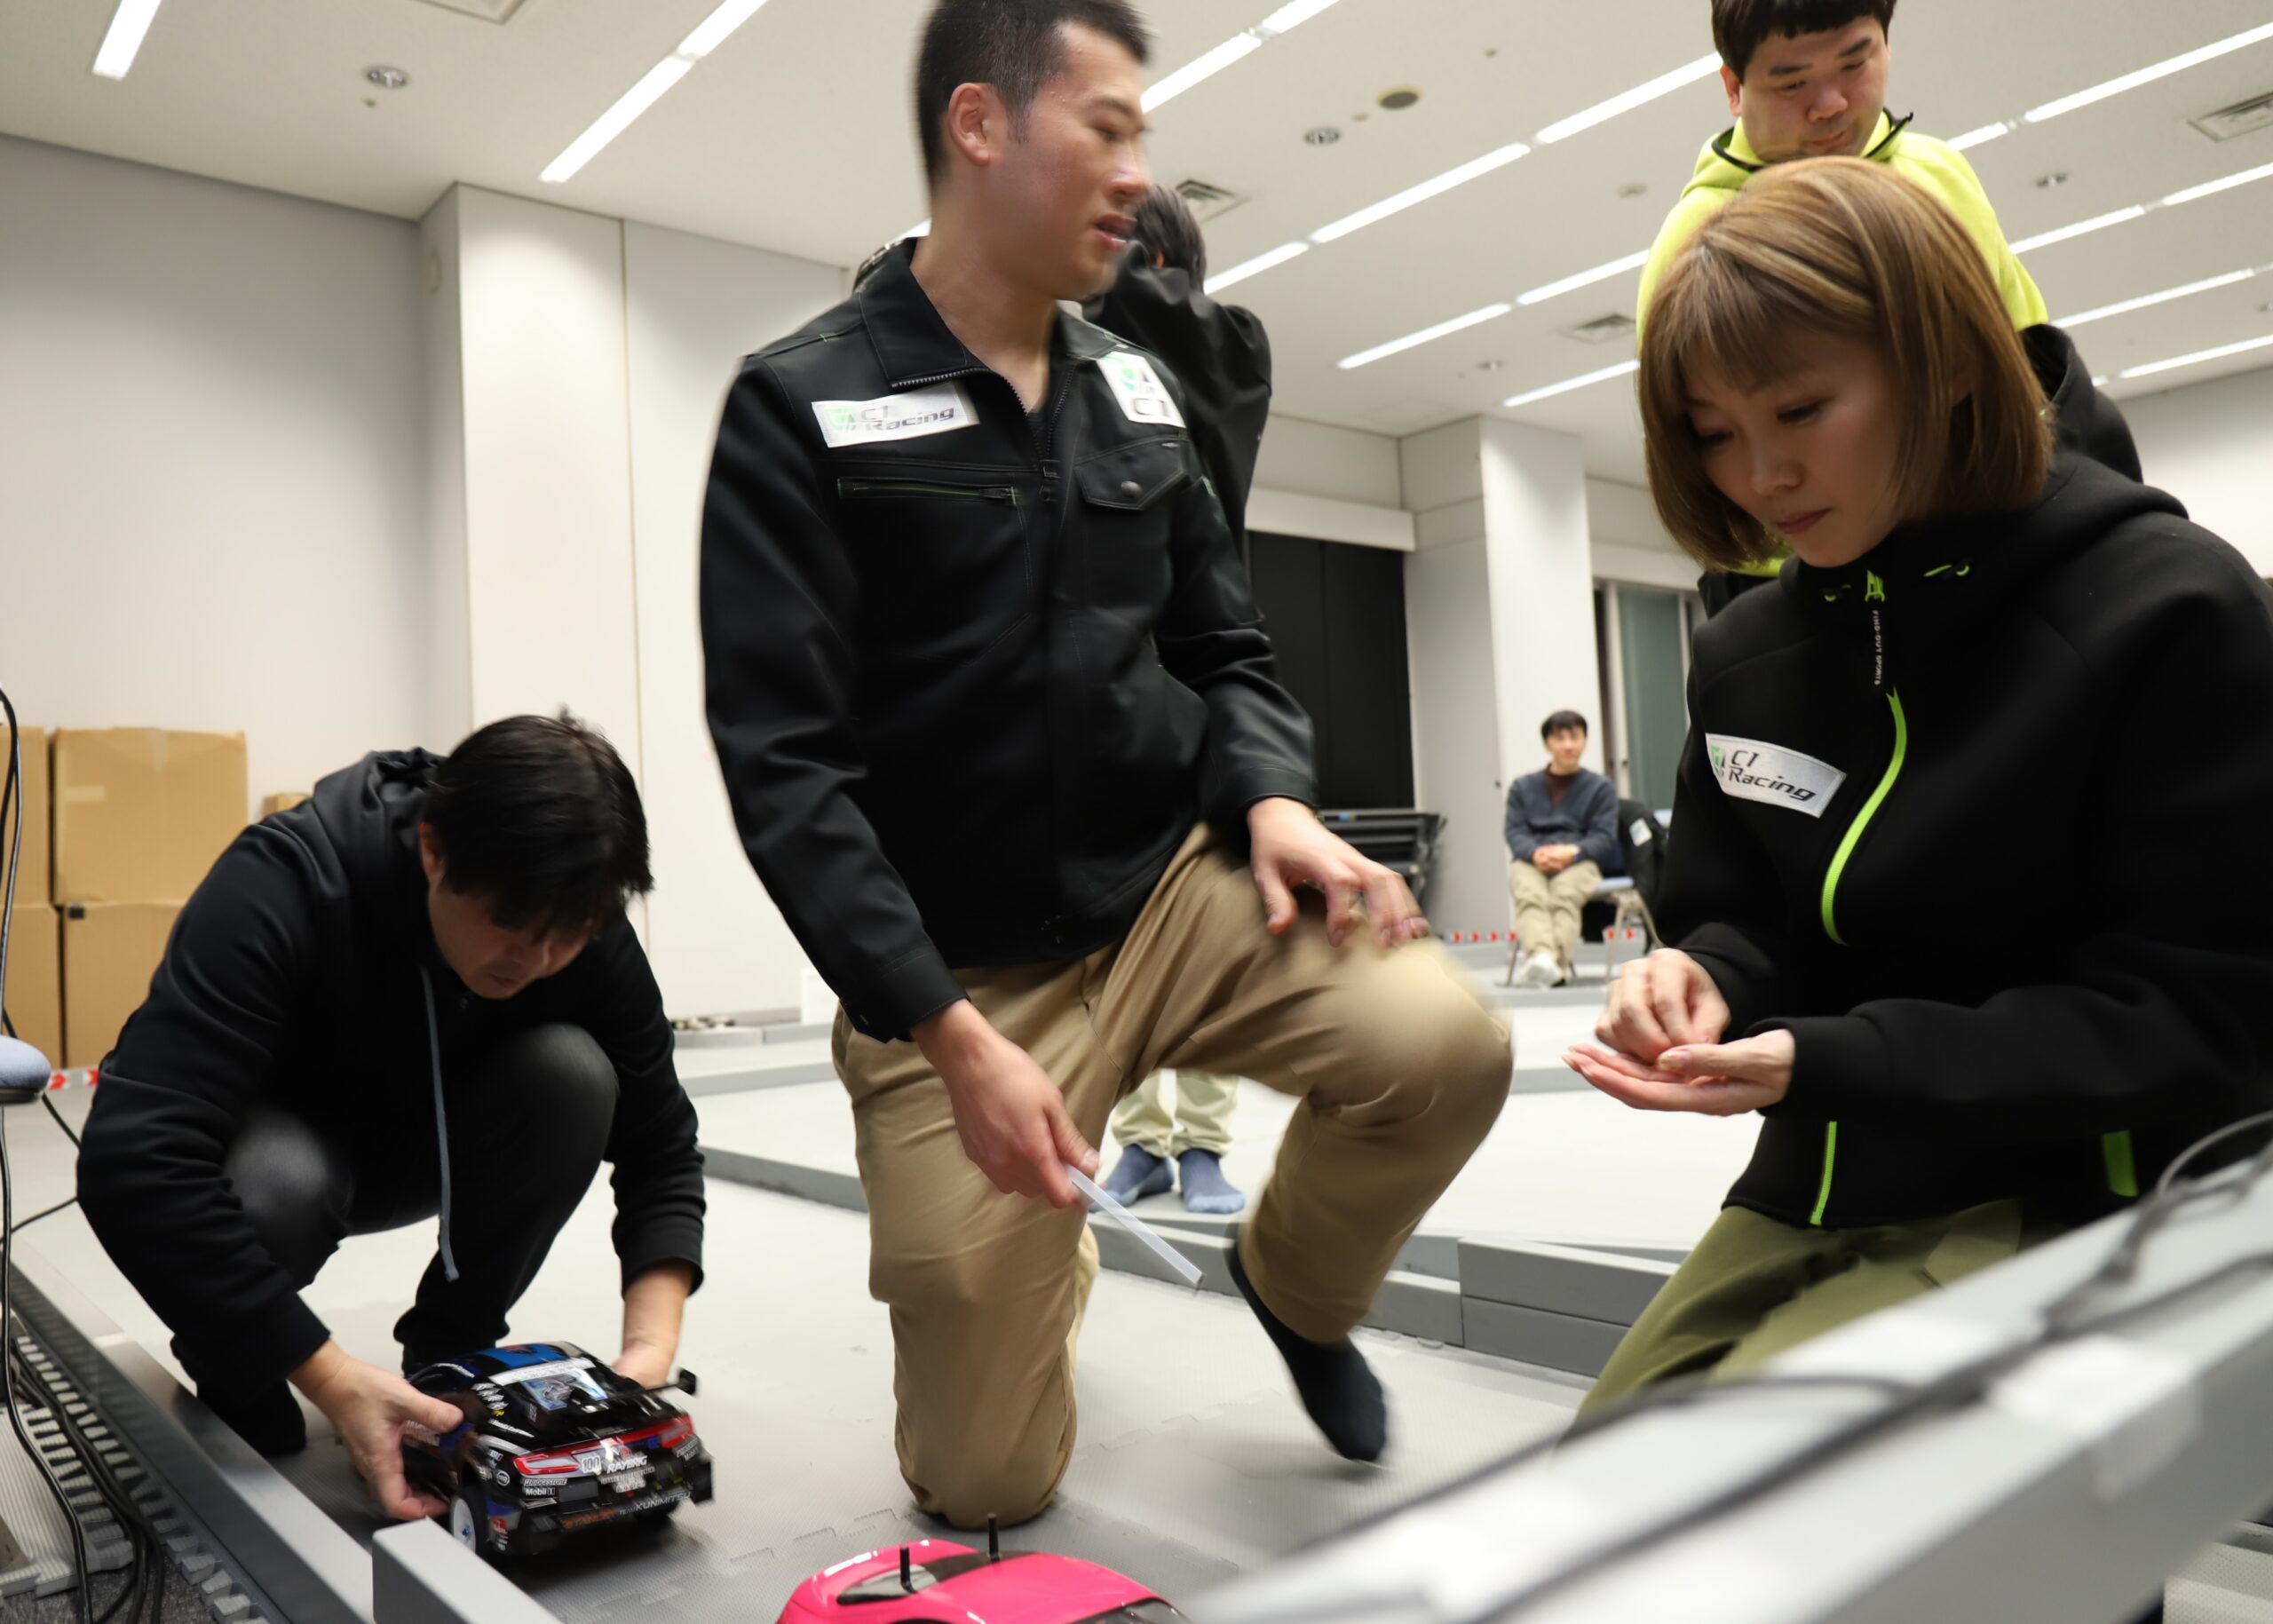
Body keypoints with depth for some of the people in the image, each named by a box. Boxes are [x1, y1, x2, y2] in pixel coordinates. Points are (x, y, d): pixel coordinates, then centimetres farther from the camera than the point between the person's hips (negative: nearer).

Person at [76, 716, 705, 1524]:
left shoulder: (580, 929, -23)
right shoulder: (285, 884, -36)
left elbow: (660, 1146, -15)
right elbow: (135, 1163, -43)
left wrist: (652, 1345, -31)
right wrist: (330, 1376, -46)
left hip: (427, 1142, 3)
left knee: (574, 1073, -27)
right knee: (280, 1185, -38)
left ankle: (448, 1348, -4)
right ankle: (234, 1376, -2)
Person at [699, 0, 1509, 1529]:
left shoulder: (1142, 394, 7)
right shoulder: (801, 409, -9)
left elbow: (1225, 649, 12)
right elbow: (781, 769, -15)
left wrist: (1273, 799, -11)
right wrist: (950, 1035, -22)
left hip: (1180, 877, 4)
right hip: (957, 966, -3)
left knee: (1445, 1045, -24)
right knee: (985, 1484, 1)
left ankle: (1295, 1286, 10)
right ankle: (1036, 1263, 37)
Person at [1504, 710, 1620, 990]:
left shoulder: (1601, 787, 21)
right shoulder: (1522, 787, 25)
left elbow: (1604, 837, 7)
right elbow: (1515, 832, 10)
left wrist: (1571, 852, -14)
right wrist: (1536, 853, -14)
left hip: (1579, 860, -1)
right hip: (1530, 860, 1)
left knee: (1564, 896, -37)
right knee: (1530, 896, -36)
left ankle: (1557, 962, -58)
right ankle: (1540, 957, -61)